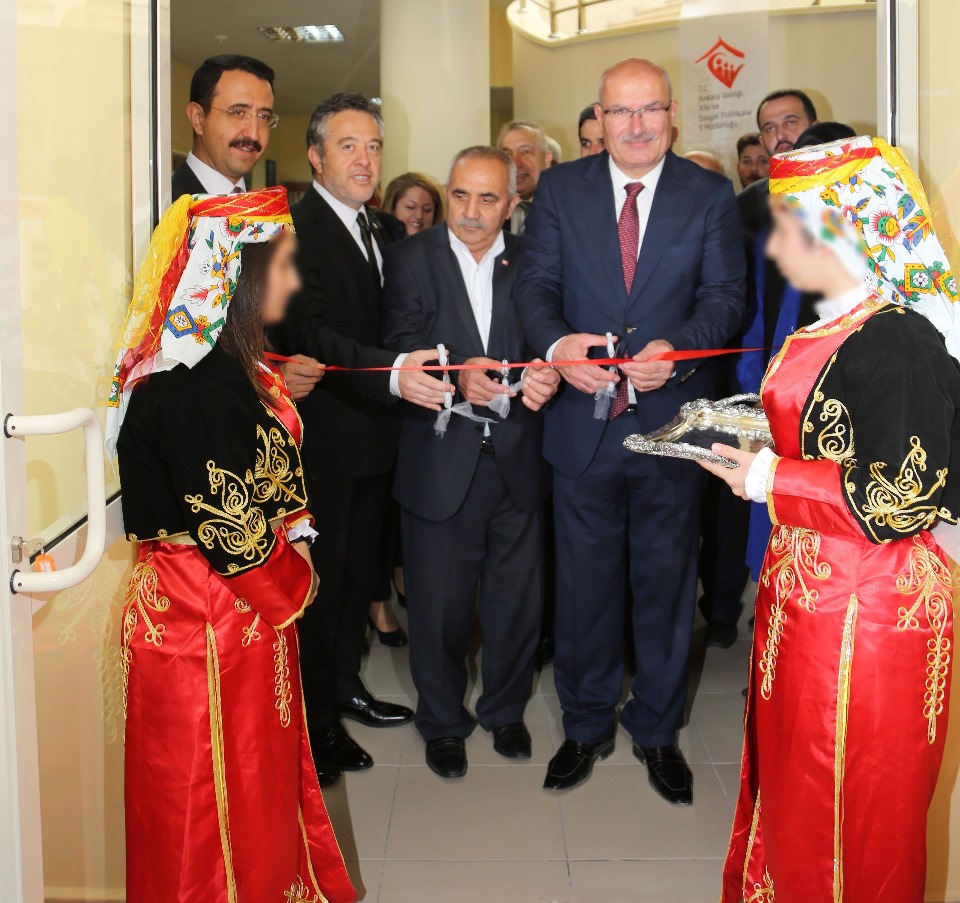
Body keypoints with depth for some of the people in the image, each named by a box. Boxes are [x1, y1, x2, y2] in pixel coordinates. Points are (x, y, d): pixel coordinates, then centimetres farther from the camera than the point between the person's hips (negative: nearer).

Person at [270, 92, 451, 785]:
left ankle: (348, 684, 34)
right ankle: (318, 718, 14)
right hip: (321, 438, -9)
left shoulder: (372, 230, 14)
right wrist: (391, 373, -40)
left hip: (372, 435, 9)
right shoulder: (293, 229, -16)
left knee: (359, 565, 18)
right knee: (321, 573, 1)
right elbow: (311, 334, -28)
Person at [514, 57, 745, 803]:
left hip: (670, 424, 0)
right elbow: (535, 280, -3)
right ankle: (587, 725, 32)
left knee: (666, 581, 12)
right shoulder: (560, 189, 4)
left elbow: (725, 294, -5)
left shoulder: (711, 196, 1)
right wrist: (556, 343, -24)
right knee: (585, 581, 13)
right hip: (584, 421, 1)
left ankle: (658, 730, 31)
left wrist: (677, 347, -26)